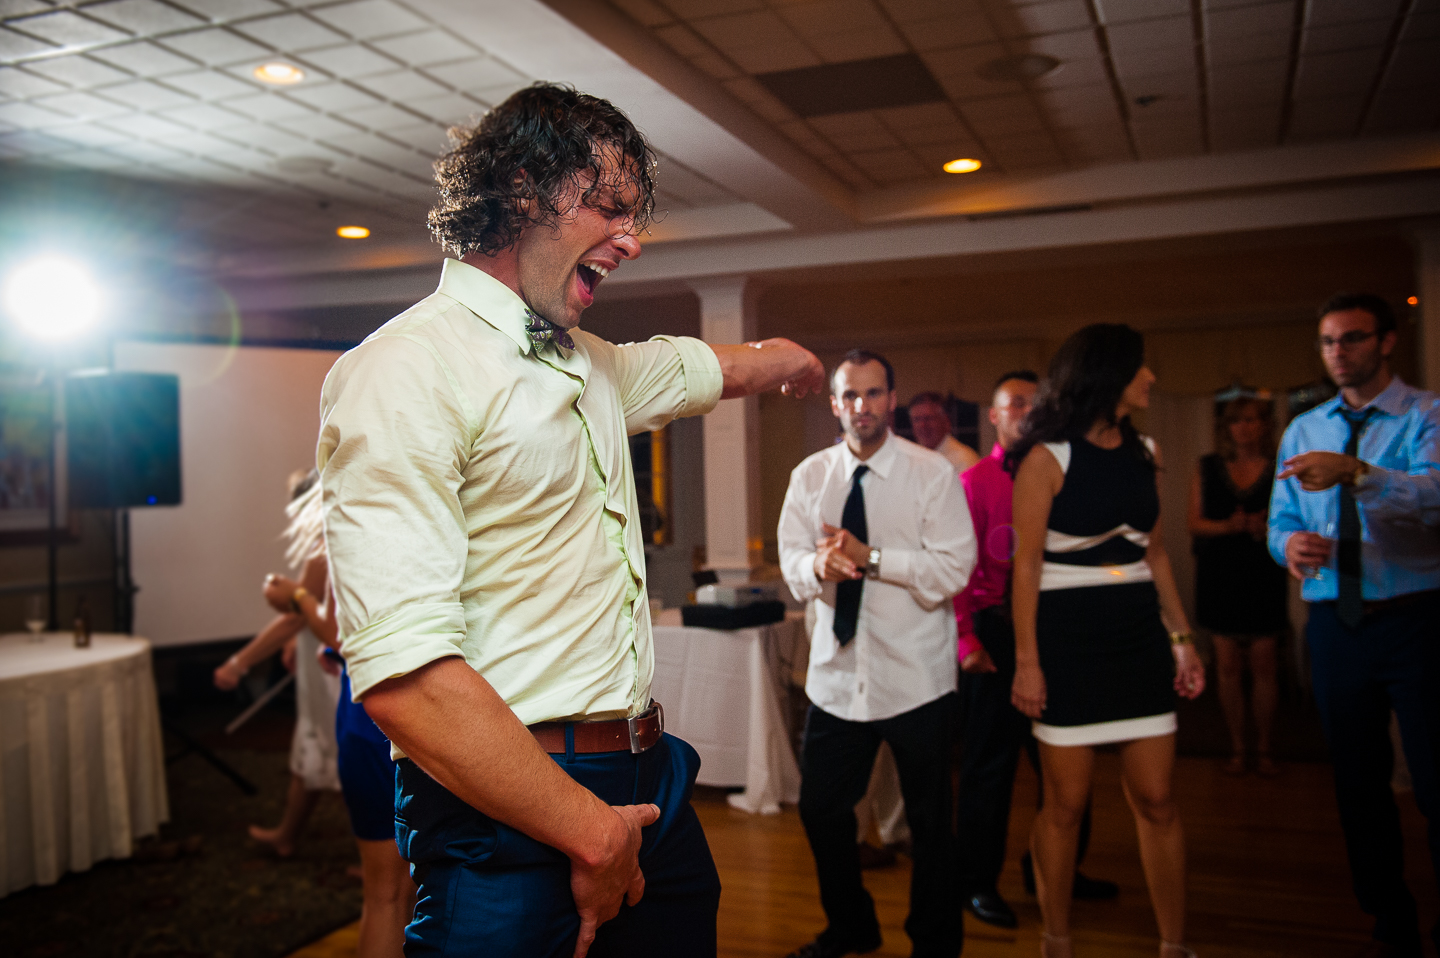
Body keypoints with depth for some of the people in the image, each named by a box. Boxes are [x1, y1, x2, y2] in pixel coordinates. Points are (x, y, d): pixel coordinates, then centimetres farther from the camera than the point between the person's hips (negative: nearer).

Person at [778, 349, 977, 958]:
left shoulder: (932, 473, -7)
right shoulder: (810, 477, 4)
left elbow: (953, 570, -15)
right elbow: (793, 566, -1)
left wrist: (870, 558, -23)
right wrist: (819, 565, -23)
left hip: (915, 676, -3)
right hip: (837, 673, 4)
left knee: (929, 821, 10)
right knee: (821, 809, 13)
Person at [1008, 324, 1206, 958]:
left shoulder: (1144, 453, 10)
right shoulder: (1048, 458, -6)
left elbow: (1155, 552, 16)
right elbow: (1026, 565, -8)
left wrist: (1181, 637, 10)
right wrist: (1026, 660, -12)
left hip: (1140, 637, 5)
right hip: (1069, 637, -5)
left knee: (1156, 801, 6)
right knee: (1065, 804, 4)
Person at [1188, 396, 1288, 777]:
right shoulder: (1208, 469, 7)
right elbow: (1195, 523, 2)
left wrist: (1268, 528, -16)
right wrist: (1229, 526, -16)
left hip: (1264, 577, -1)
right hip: (1220, 576, 1)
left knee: (1263, 665, 1)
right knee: (1228, 665, 3)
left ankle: (1263, 747, 15)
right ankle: (1237, 746, 15)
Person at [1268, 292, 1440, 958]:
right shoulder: (1302, 431, 12)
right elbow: (1281, 519, 10)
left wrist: (1356, 472, -42)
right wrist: (1289, 543, -14)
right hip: (1334, 623, 5)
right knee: (1358, 780, 13)